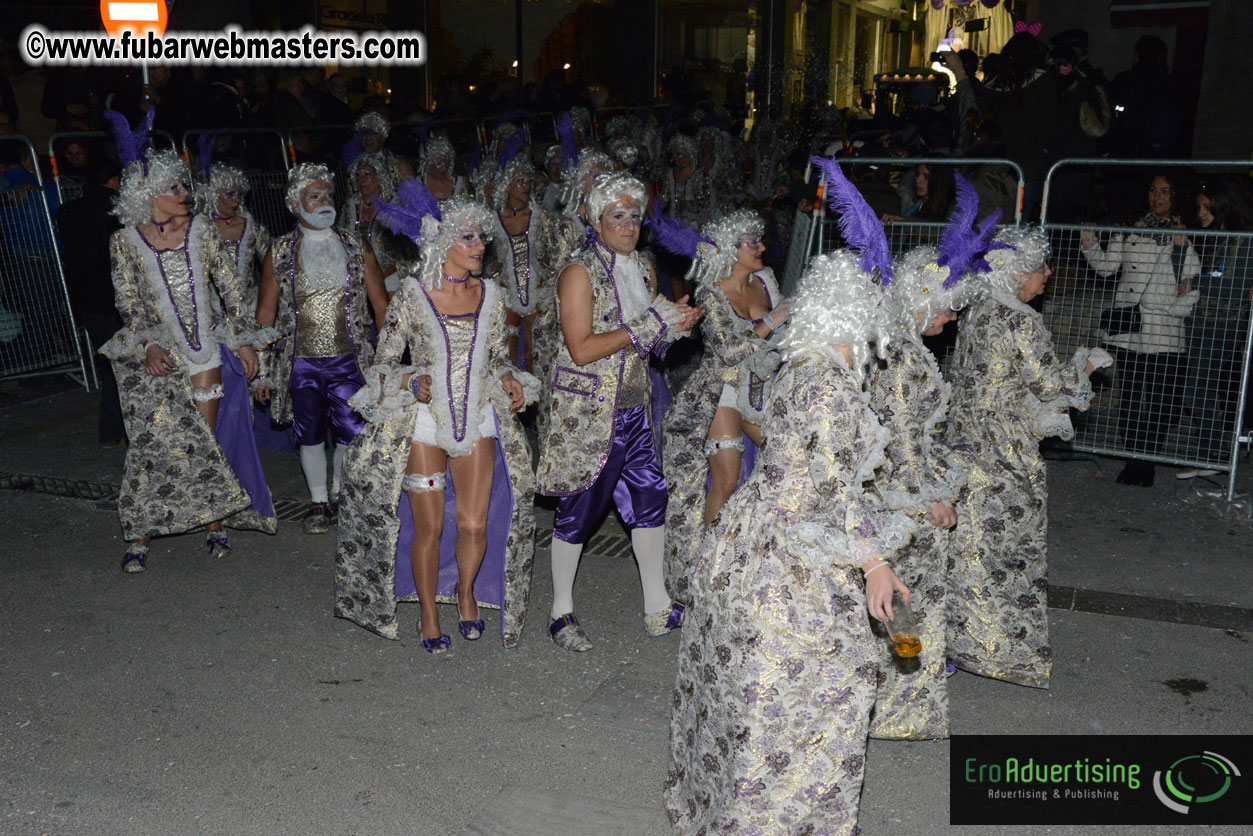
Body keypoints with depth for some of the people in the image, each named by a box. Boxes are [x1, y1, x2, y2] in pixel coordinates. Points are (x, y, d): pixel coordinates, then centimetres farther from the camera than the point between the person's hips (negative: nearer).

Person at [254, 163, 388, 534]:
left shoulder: (356, 249, 5)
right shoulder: (280, 253, 4)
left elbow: (381, 305, 6)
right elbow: (265, 314, 7)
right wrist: (262, 371, 4)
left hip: (349, 360, 0)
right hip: (301, 362, 0)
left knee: (352, 434, -3)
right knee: (310, 435, 8)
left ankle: (341, 495, 23)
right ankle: (319, 503, 26)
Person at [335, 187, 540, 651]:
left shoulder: (491, 294, 4)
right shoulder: (411, 295, -7)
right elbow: (384, 362, -3)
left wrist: (510, 381, -5)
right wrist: (413, 382, -22)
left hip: (478, 421, 3)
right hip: (424, 424, -3)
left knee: (475, 524, 2)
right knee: (429, 527, 2)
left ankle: (466, 592, 32)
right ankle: (429, 615, 23)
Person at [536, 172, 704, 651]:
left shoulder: (644, 269, 12)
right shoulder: (579, 273, -11)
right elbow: (581, 348, -20)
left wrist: (675, 322, -1)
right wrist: (644, 328, -20)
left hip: (634, 408, 7)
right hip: (586, 413, -7)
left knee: (650, 498, 7)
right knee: (579, 509, 2)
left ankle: (657, 608, 19)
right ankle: (562, 614, 17)